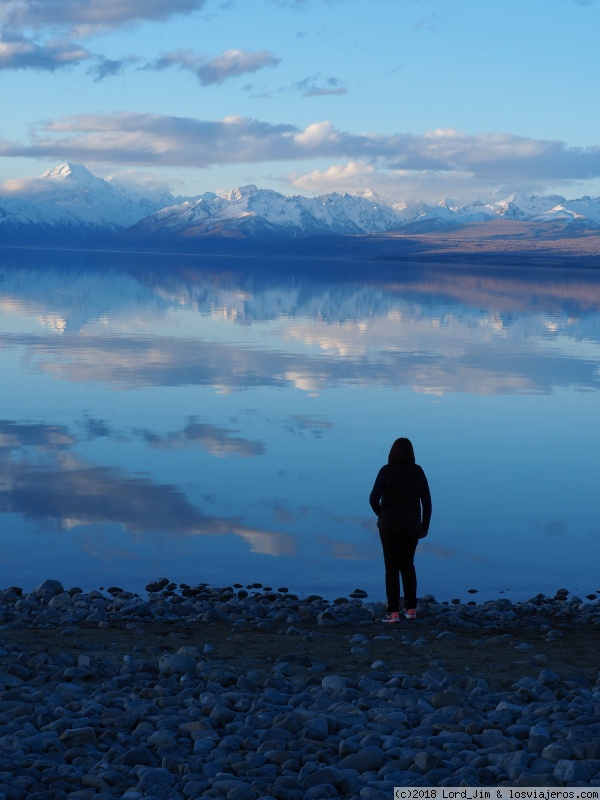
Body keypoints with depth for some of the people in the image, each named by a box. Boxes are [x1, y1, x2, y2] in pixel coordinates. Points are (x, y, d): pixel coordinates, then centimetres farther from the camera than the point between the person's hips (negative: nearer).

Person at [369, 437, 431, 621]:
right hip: (411, 525, 3)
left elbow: (374, 499, -18)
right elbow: (427, 501, -1)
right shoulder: (418, 471, -3)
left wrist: (381, 514, 3)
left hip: (390, 526, -3)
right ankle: (411, 609, 17)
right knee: (408, 565, 19)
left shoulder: (386, 471, -12)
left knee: (392, 567, 4)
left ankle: (394, 613, 1)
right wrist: (425, 526, 9)